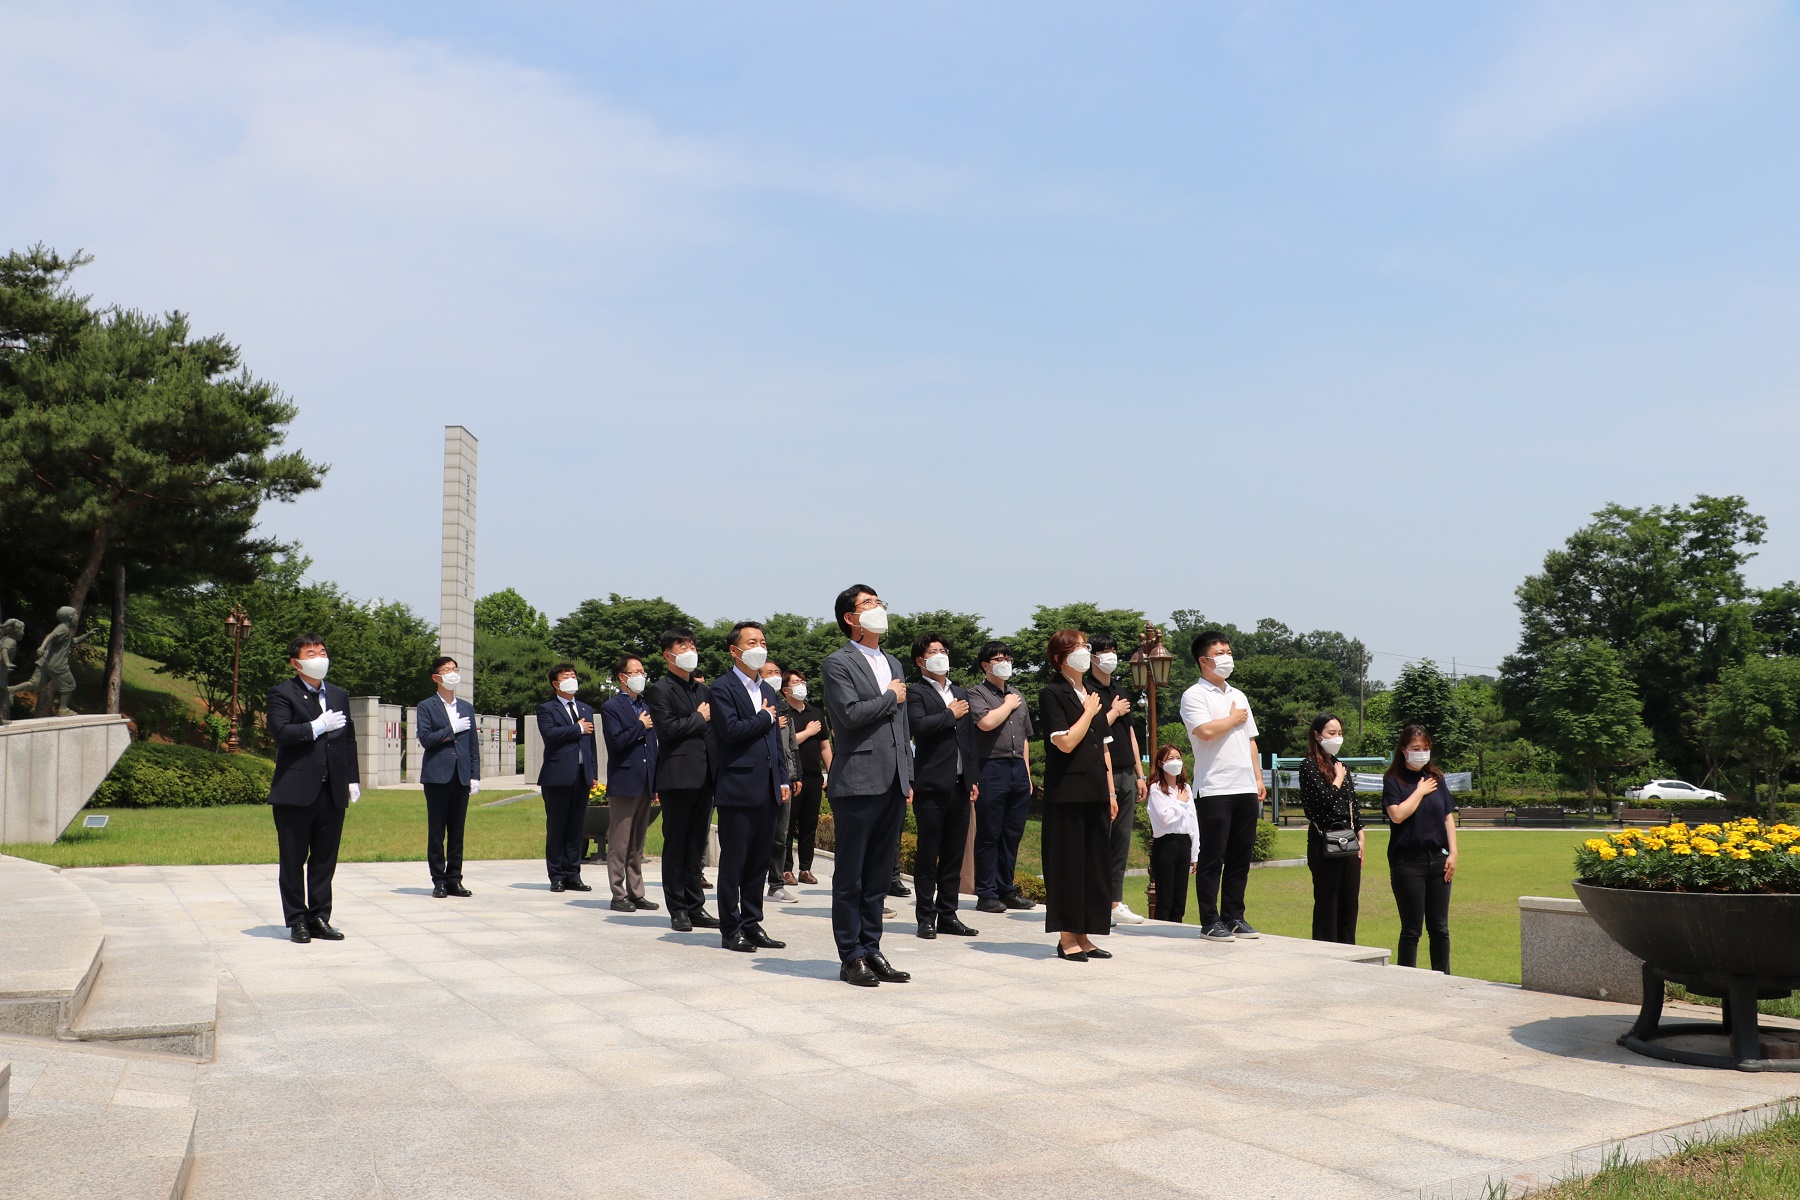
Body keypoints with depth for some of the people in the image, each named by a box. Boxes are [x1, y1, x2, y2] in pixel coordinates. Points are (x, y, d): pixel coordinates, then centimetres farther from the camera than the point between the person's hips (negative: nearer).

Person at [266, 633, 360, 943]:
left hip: (333, 792, 5)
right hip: (295, 791, -5)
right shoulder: (282, 694, -1)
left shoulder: (339, 695, 18)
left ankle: (319, 918, 16)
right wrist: (318, 726, -14)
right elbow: (280, 731, -16)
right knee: (293, 860, 3)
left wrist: (353, 779, 12)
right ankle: (297, 921, 11)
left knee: (325, 859, 8)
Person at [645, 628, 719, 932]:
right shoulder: (659, 690, -4)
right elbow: (668, 728, -17)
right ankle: (678, 910, 7)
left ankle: (695, 908, 16)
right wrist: (699, 718, -6)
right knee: (676, 845, 1)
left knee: (696, 845, 10)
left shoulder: (703, 689, 19)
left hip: (703, 777, 7)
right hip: (677, 777, -7)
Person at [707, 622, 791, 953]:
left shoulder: (768, 690, 18)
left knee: (759, 861, 11)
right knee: (734, 861, 0)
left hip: (767, 789, 7)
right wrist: (765, 717, -6)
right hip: (738, 789, -7)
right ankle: (730, 930, 7)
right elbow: (731, 730, -20)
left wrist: (783, 780, 13)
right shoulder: (723, 689, -6)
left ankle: (751, 924, 19)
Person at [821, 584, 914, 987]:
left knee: (879, 874, 11)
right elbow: (851, 713, -19)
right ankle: (851, 957, 8)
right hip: (857, 783, -7)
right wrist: (890, 697, -5)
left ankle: (871, 950, 19)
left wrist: (908, 778, 16)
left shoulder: (892, 663, 19)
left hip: (892, 785, 7)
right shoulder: (838, 663, -4)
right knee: (850, 876, 1)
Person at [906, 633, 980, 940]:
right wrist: (950, 714, -9)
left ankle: (947, 914, 16)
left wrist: (973, 779, 15)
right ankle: (926, 917, 5)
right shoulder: (916, 693, -2)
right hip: (932, 785, -6)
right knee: (928, 854, -1)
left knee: (954, 854, 9)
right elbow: (919, 725, -21)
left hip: (960, 785, 6)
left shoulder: (961, 693, 18)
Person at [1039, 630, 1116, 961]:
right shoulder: (1052, 694, -6)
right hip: (1067, 793, -7)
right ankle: (1067, 938, 6)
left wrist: (1110, 792, 14)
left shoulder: (1093, 695, 17)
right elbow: (1066, 742, -17)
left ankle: (1084, 936, 16)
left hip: (1095, 793, 7)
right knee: (1068, 864, -2)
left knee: (1097, 863, 8)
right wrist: (1088, 712, -6)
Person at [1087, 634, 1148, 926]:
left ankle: (1116, 902, 13)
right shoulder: (1086, 691, -5)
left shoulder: (1120, 692, 18)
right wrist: (1114, 712, -5)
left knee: (1122, 841, 8)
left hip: (1125, 775, 7)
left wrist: (1140, 774, 17)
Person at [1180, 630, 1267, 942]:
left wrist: (1258, 778, 15)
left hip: (1245, 788, 7)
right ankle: (1210, 921, 3)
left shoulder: (1238, 696, 20)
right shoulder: (1194, 695, -3)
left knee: (1240, 857, 8)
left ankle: (1234, 916, 16)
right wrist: (1234, 719, -3)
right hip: (1214, 789, -7)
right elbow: (1205, 731, -19)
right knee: (1213, 858, -3)